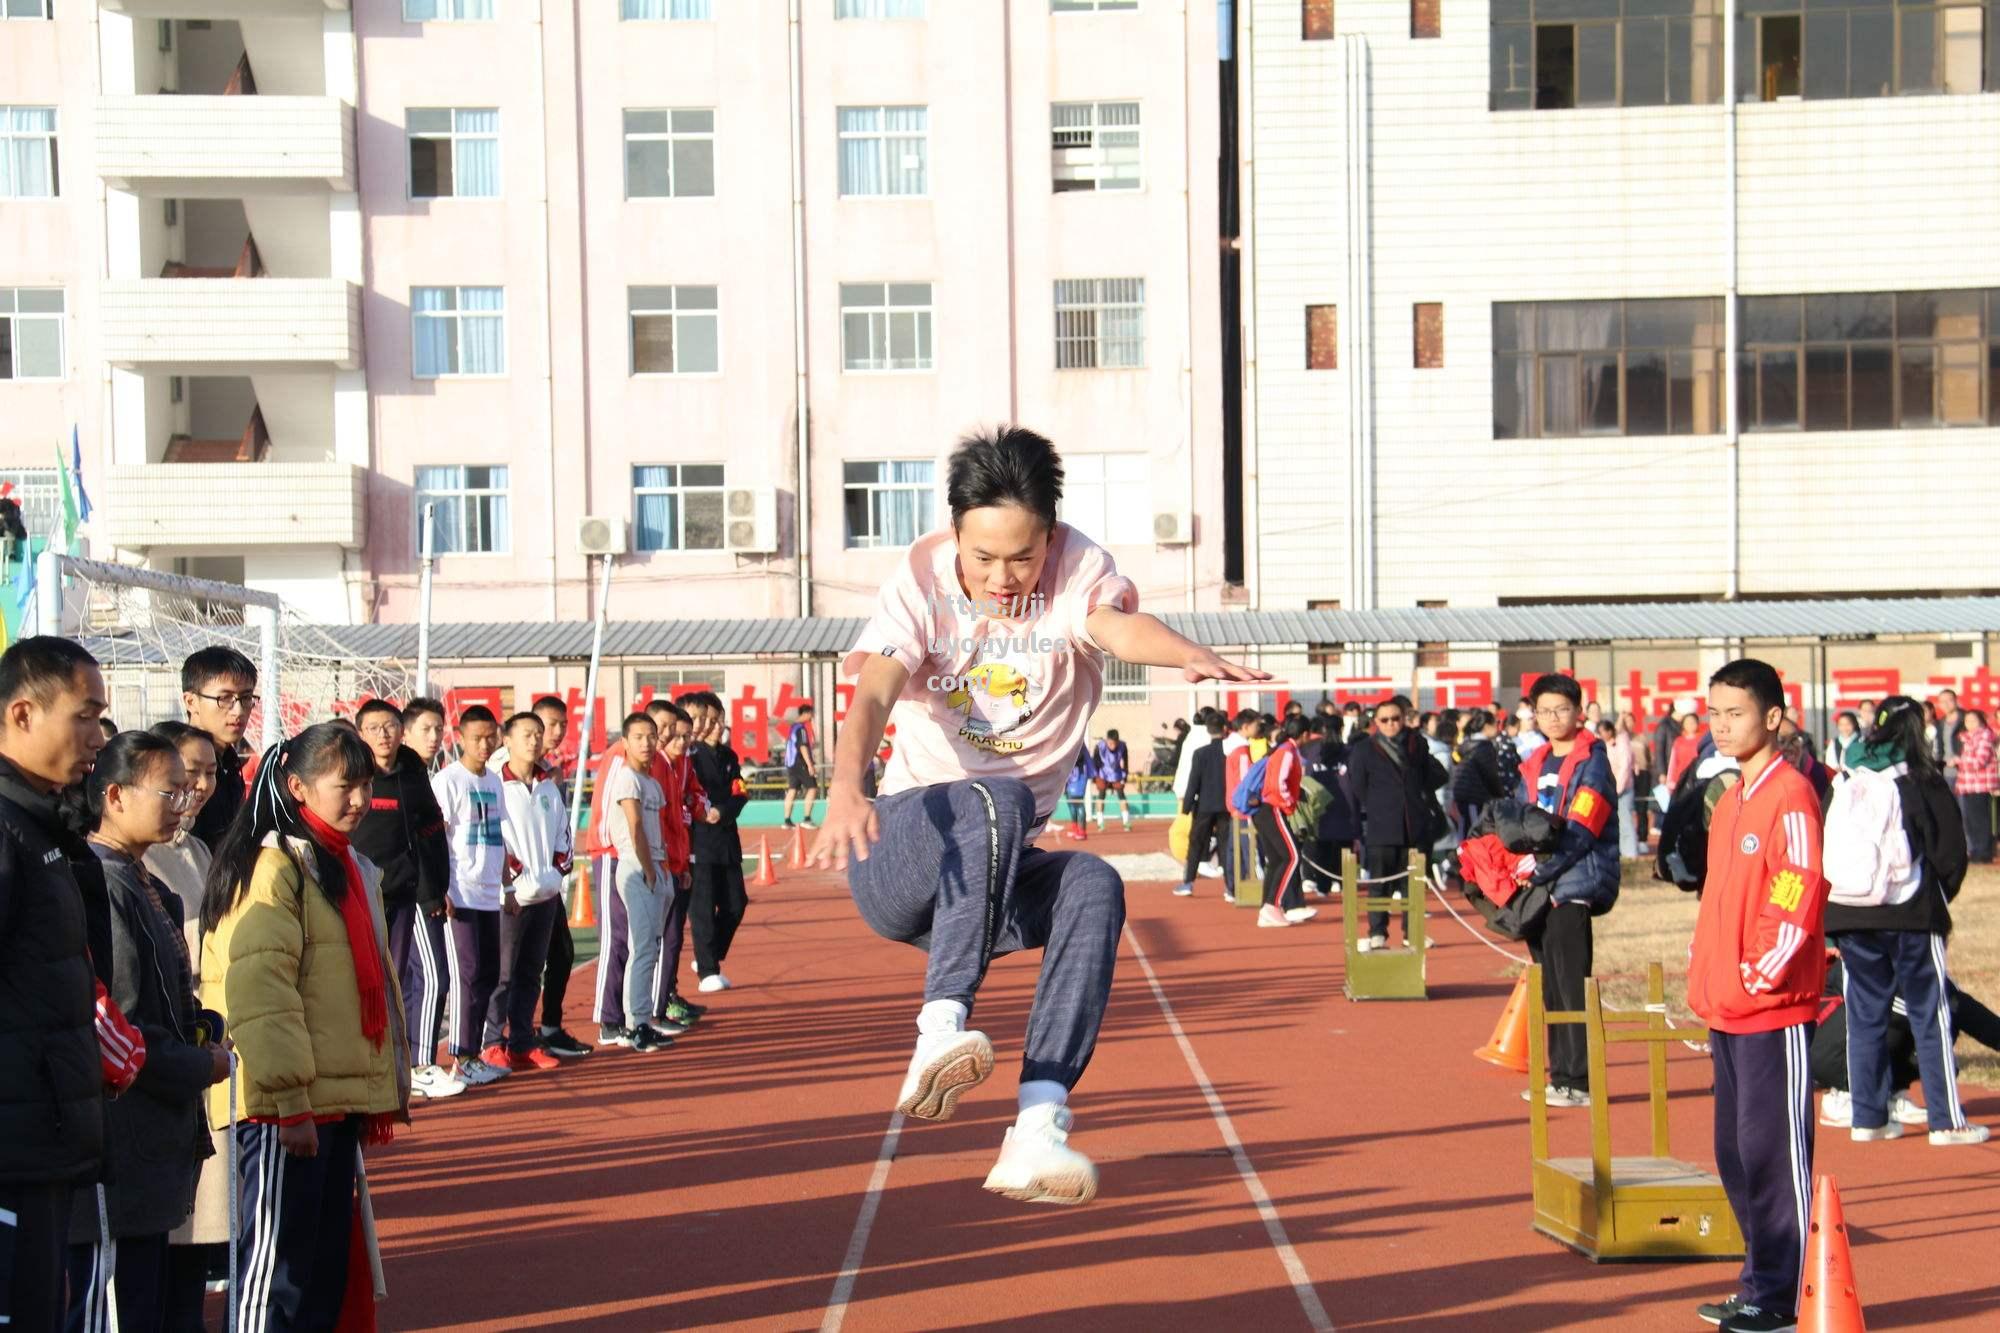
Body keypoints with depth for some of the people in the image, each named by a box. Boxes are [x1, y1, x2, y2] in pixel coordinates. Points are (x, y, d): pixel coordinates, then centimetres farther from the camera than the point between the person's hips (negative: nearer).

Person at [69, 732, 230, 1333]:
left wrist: (199, 1039, 4)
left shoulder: (149, 889, 14)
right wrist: (202, 1068, -9)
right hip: (114, 1148, -10)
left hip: (153, 1143, 10)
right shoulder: (101, 885, -16)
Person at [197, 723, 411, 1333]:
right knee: (277, 1261, -5)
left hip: (339, 1099, 9)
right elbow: (257, 990, -20)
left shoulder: (351, 870, 17)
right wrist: (289, 1100, -23)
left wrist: (384, 1091, 19)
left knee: (328, 1263, 13)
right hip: (284, 1106, -9)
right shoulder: (272, 866, -11)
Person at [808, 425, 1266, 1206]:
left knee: (1094, 887, -29)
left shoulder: (1076, 570, -4)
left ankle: (1039, 1128, -39)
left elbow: (1116, 625, -27)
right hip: (898, 861, -2)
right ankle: (941, 1034, -44)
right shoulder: (922, 579, -6)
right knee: (998, 801, -33)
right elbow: (872, 694, -23)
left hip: (1001, 878, 2)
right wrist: (845, 789, -44)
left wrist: (1189, 656, -52)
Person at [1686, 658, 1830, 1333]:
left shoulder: (1790, 795, -12)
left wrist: (1762, 974, -14)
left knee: (1772, 1149, -4)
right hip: (1726, 1010, 9)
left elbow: (1800, 896, -18)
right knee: (1735, 1151, 13)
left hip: (1774, 1011, -9)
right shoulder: (1731, 800, 15)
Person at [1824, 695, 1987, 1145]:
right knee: (1931, 1016, 4)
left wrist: (1839, 908, 14)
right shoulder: (1923, 782, -5)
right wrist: (1939, 898, 14)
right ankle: (1947, 1122, 6)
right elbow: (1950, 853, -3)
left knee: (1865, 1016, 10)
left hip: (1848, 917, 4)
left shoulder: (1845, 783, 5)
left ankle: (1868, 1118, 12)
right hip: (1909, 915, -4)